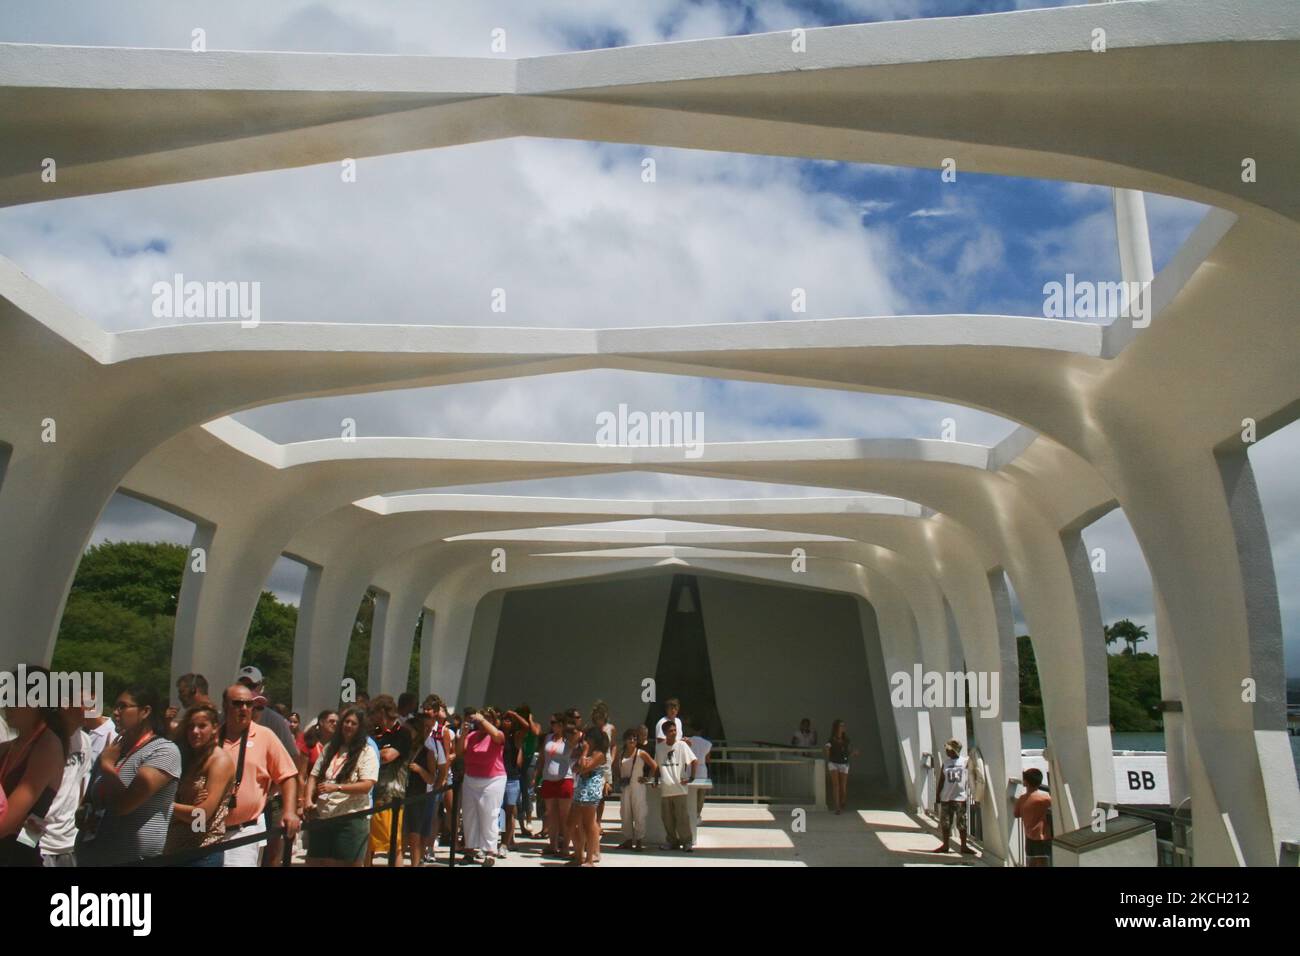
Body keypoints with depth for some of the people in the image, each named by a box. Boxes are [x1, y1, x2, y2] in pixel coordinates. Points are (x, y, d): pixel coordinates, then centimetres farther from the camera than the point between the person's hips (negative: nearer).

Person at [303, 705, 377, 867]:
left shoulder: (367, 752, -4)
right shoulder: (329, 748, 14)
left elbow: (367, 785, -14)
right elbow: (314, 776, 12)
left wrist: (336, 787, -23)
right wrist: (309, 800, -6)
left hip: (351, 818, -5)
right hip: (323, 816, 6)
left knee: (351, 863, 0)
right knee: (315, 861, 10)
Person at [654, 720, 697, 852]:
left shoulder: (682, 745, -3)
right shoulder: (659, 747, 6)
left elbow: (694, 761, -3)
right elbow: (656, 765, 18)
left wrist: (691, 778, -5)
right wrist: (656, 779, 11)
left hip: (679, 788, -3)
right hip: (665, 788, 3)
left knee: (682, 816, -4)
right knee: (667, 817, 8)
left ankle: (687, 842, 5)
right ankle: (672, 841, 21)